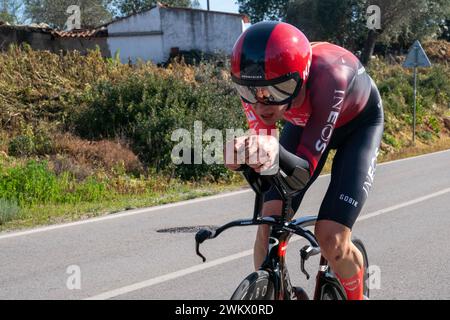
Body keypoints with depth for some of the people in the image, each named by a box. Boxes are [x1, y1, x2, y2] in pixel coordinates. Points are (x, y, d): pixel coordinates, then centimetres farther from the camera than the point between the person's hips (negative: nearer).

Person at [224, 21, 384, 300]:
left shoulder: (328, 76, -43)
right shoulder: (258, 83, -30)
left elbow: (305, 168, -41)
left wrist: (274, 153, -62)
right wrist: (241, 154, -48)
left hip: (358, 123, -4)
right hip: (303, 121, 4)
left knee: (331, 238, -16)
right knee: (269, 227, -14)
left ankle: (356, 294, 15)